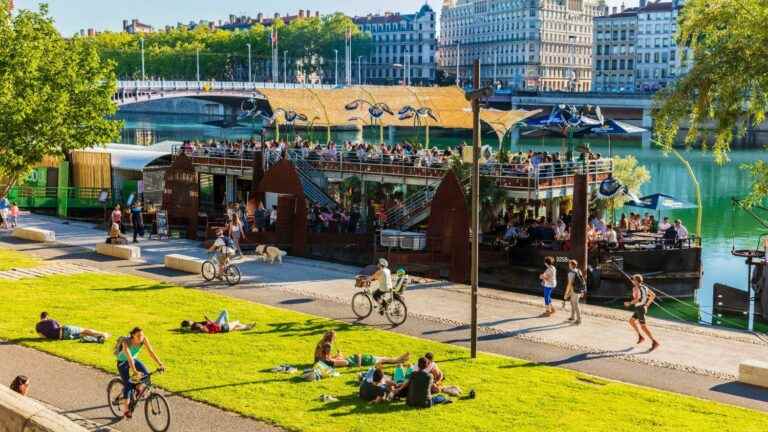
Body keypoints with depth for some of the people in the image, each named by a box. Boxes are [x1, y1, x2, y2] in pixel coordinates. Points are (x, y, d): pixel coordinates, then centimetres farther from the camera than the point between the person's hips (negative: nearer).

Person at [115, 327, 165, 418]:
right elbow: (129, 357, -46)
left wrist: (160, 364, -37)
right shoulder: (126, 342, -35)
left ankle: (138, 387, 10)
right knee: (128, 385, -10)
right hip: (123, 362, -4)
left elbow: (151, 352, -26)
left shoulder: (143, 339, -23)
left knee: (146, 374, -19)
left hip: (134, 359, 4)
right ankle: (125, 409, 3)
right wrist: (134, 371, -58)